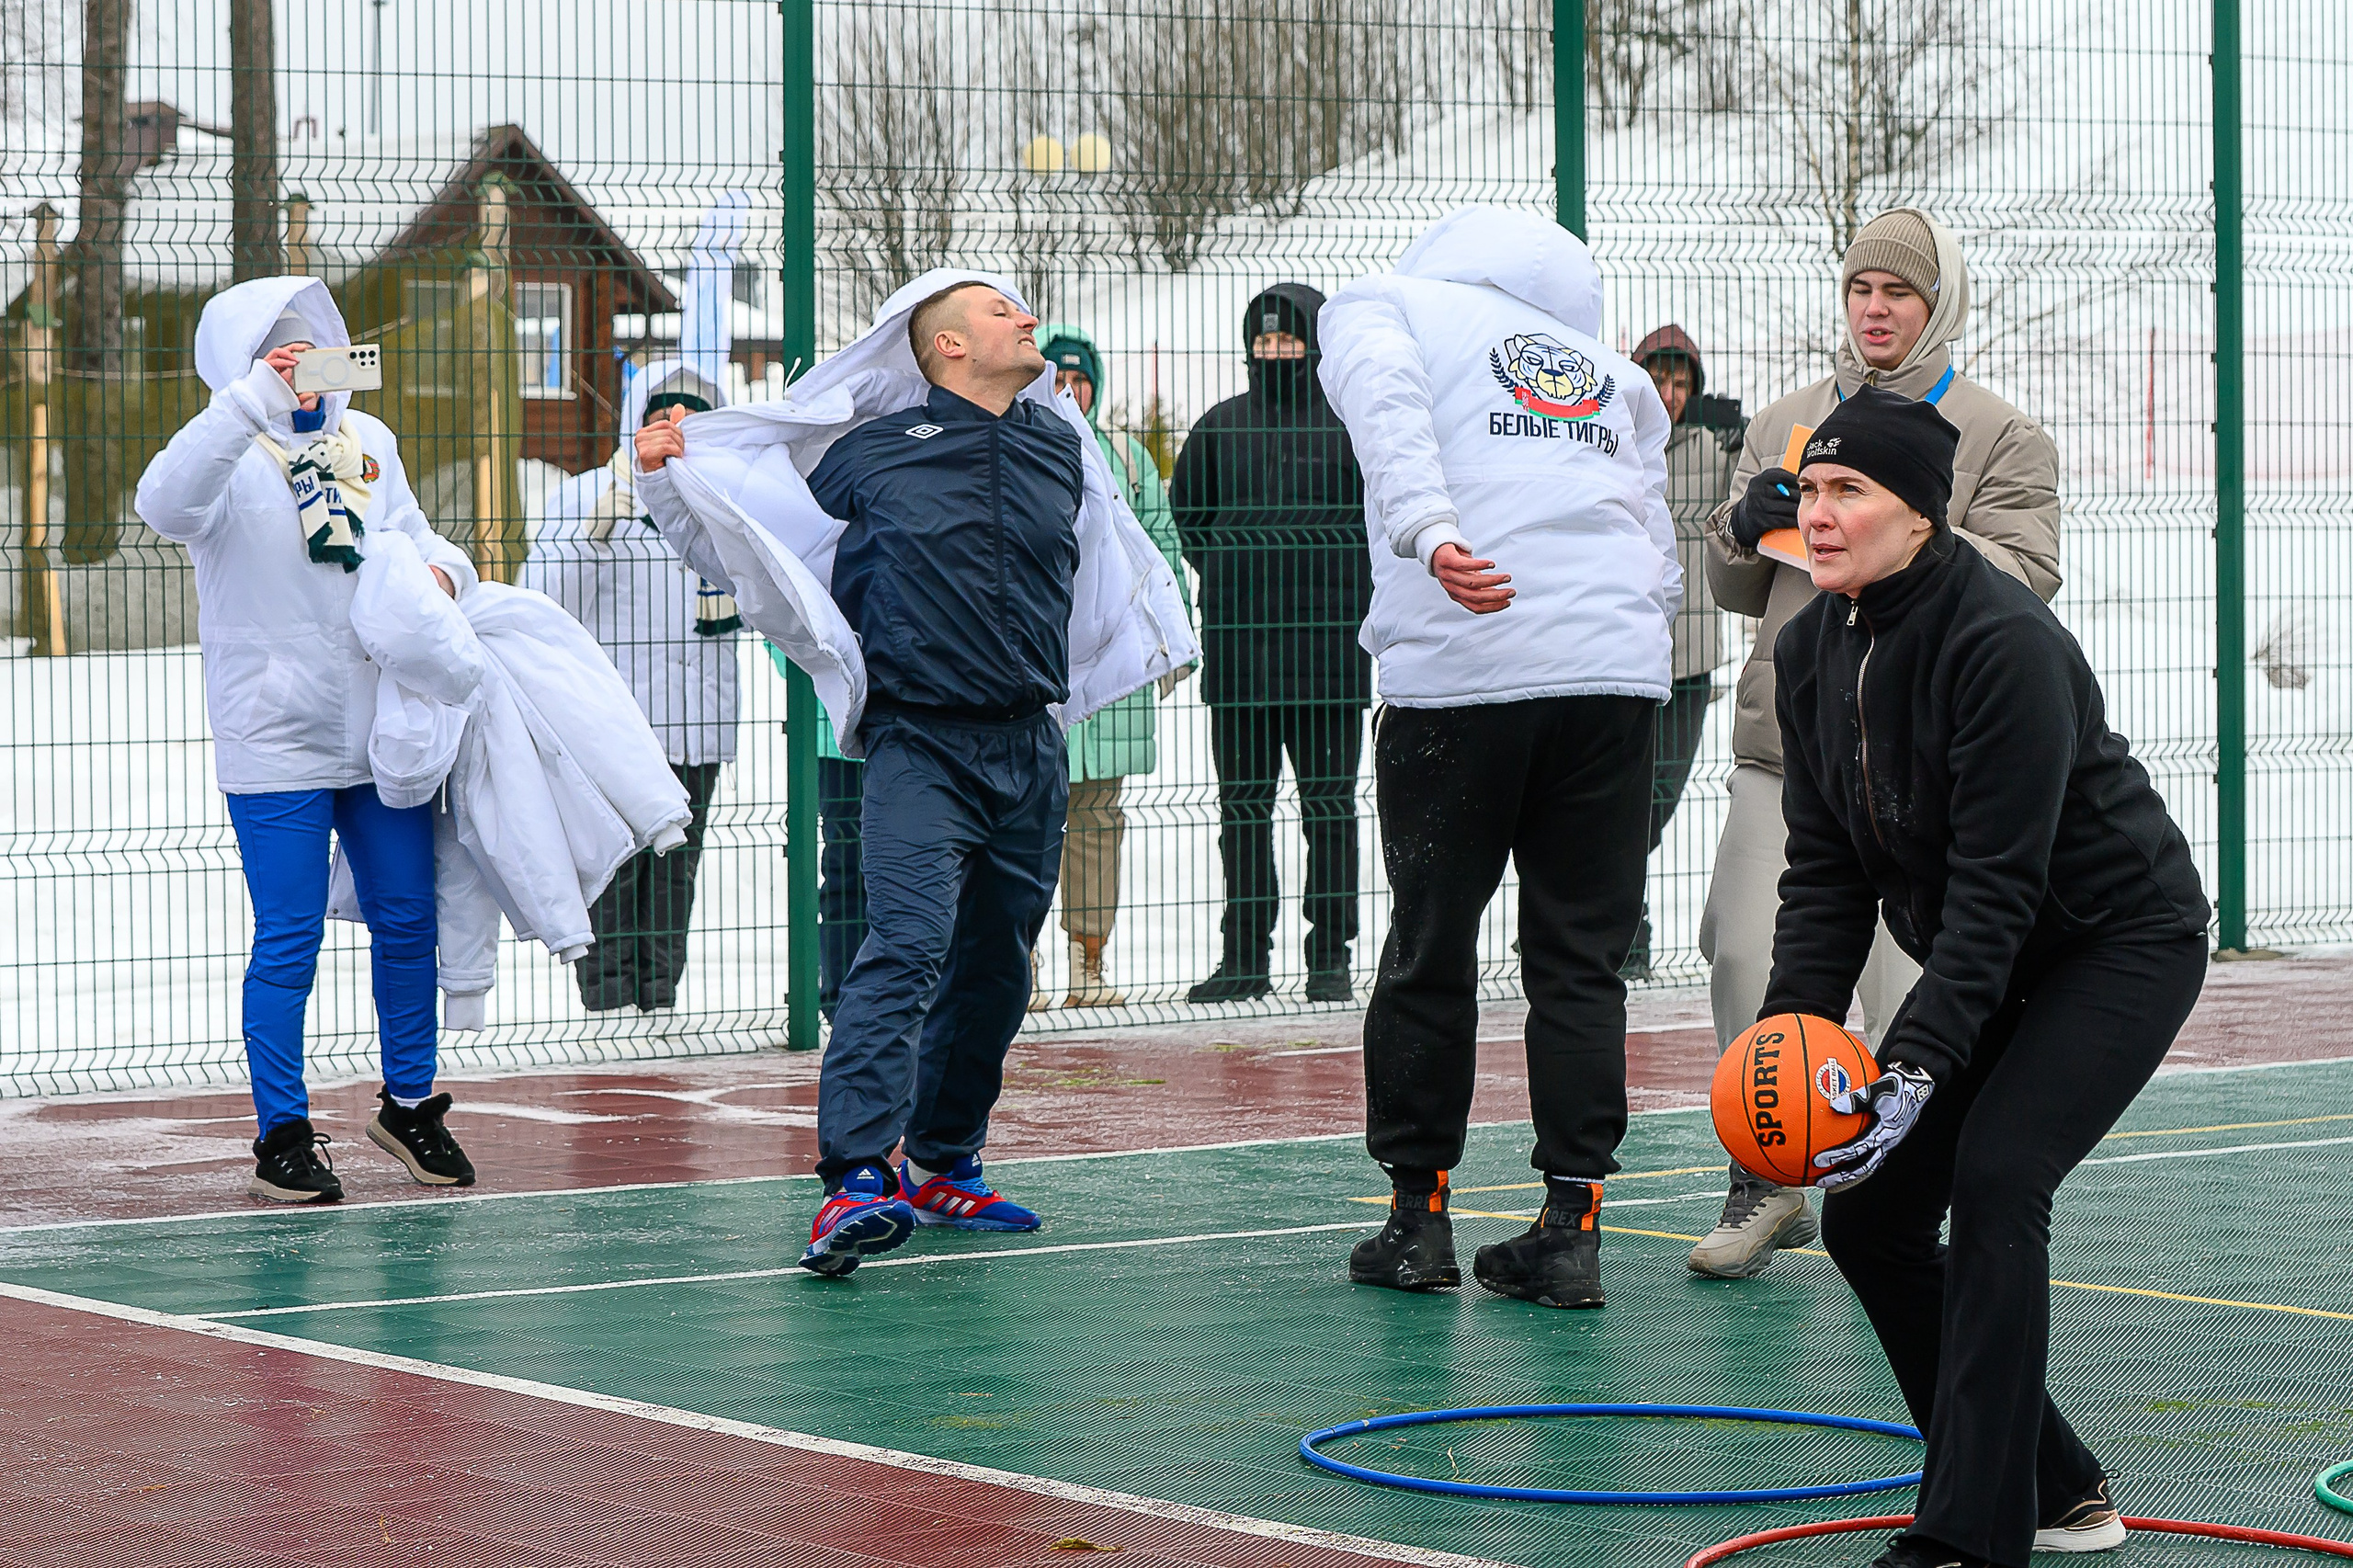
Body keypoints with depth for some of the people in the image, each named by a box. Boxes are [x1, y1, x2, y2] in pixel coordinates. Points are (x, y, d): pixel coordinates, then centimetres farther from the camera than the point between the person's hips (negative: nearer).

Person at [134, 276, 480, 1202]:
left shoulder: (365, 441, 12)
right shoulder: (234, 454, -7)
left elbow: (410, 536, 19)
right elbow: (165, 503, -28)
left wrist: (439, 569, -6)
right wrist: (254, 400, -36)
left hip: (382, 730, 6)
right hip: (276, 737, -5)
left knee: (407, 921, 12)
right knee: (288, 941, -2)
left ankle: (409, 1101, 29)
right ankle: (282, 1137, 6)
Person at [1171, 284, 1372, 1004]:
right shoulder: (1220, 426, 9)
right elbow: (1186, 511, 21)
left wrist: (1355, 590, -1)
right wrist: (1223, 567, 10)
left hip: (1329, 638, -2)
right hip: (1239, 641, 2)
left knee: (1329, 802, 1)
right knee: (1243, 803, 4)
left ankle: (1331, 957, 5)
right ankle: (1244, 957, 8)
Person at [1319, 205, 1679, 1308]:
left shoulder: (1380, 308, 14)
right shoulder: (1613, 374, 26)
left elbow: (1389, 411, -10)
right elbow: (1663, 564, 18)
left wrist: (1432, 537, -23)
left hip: (1456, 668, -3)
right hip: (1619, 671, 3)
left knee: (1430, 945, 9)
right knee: (1581, 956, 8)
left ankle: (1417, 1210, 17)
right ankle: (1571, 1225, 4)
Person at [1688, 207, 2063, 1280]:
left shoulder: (2000, 437, 6)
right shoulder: (1784, 427, 19)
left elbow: (2024, 576, -6)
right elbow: (1737, 590, 22)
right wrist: (1747, 527, -1)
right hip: (1786, 740, 4)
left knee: (1912, 979, -7)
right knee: (1746, 955, -5)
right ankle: (1768, 1182, 10)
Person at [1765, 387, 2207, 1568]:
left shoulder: (2003, 642, -27)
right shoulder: (1812, 651, -3)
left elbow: (1998, 883, -29)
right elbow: (1826, 868, 0)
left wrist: (1918, 1061, -34)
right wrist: (1792, 1027, -14)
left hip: (2124, 940, -8)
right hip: (1990, 961, 8)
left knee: (1995, 1177, -25)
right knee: (1866, 1214, 1)